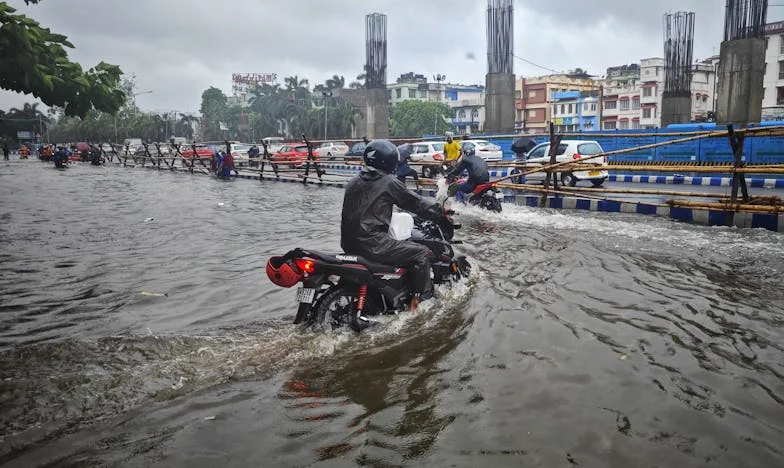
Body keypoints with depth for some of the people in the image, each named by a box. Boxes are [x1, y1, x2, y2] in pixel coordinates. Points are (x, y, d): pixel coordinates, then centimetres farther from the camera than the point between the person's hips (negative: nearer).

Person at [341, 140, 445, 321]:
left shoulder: (353, 184, 14)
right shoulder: (389, 182, -7)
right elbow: (414, 202, -1)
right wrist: (441, 210, 13)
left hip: (350, 244, 9)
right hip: (373, 244, -9)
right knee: (422, 253, 0)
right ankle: (421, 300, 5)